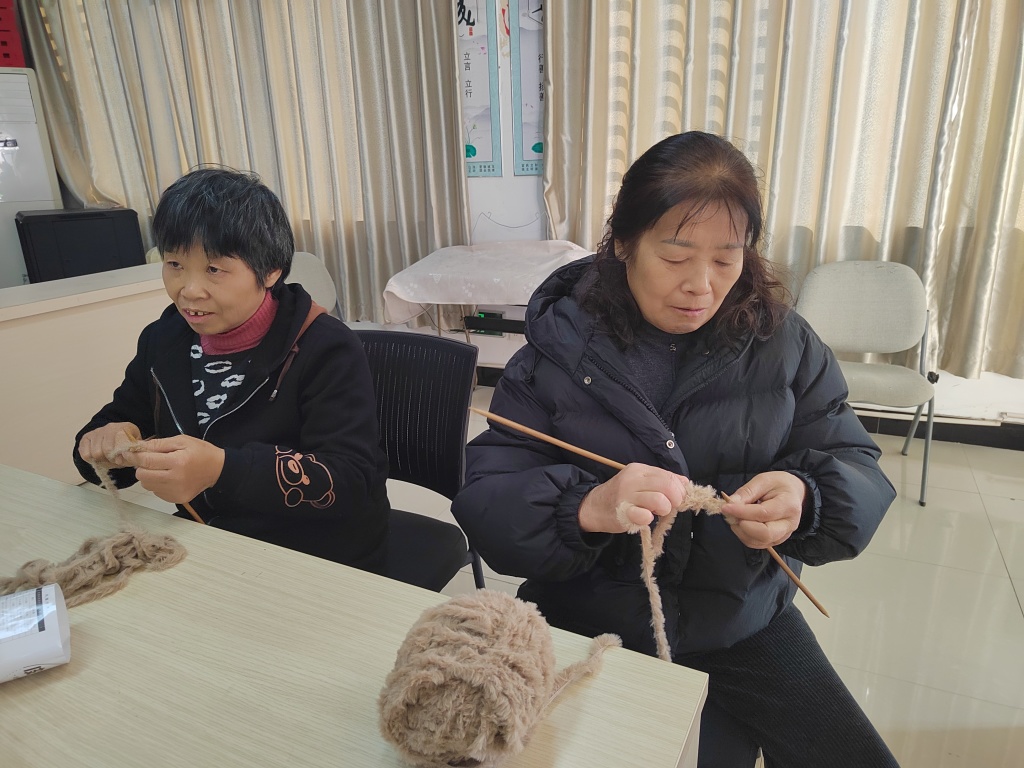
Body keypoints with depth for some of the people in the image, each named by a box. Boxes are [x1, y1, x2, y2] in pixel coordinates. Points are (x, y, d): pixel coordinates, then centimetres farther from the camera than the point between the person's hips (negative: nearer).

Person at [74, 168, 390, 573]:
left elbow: (351, 482, -22)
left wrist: (221, 470, -33)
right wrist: (104, 444, -11)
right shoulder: (163, 341, 6)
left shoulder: (325, 349, -15)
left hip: (323, 562, -6)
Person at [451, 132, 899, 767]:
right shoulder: (559, 348, -12)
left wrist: (805, 501, -29)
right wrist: (586, 506, -37)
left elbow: (860, 472, -5)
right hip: (594, 629, -1)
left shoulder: (784, 343, -5)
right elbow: (485, 508, -17)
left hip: (745, 622, 3)